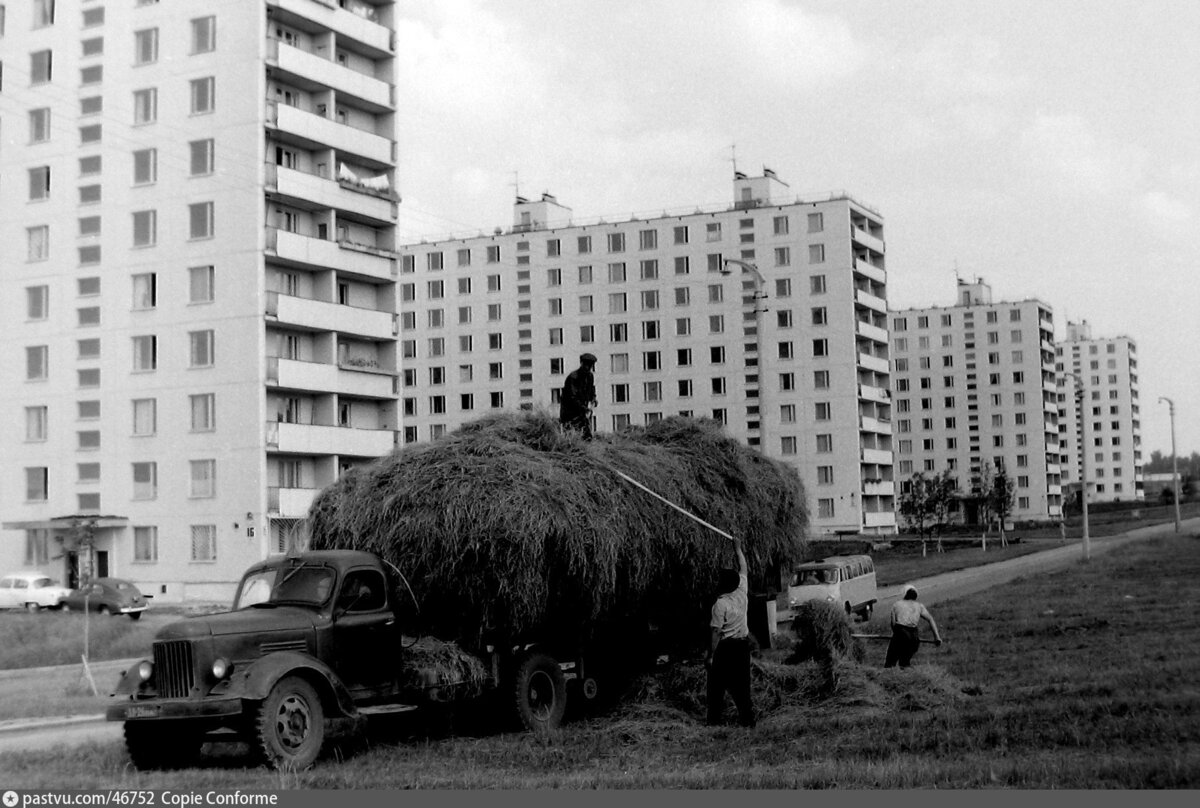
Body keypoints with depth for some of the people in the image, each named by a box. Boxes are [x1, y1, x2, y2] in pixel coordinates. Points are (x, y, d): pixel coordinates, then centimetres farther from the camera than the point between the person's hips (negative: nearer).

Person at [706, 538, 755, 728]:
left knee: (717, 685, 7)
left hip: (725, 647, -6)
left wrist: (710, 655, -11)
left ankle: (714, 719, 11)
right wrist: (738, 548, 22)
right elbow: (743, 569, 12)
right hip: (742, 643, 6)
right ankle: (747, 718, 10)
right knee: (741, 684, 12)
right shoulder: (742, 593, -4)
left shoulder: (720, 604, -20)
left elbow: (716, 633, -18)